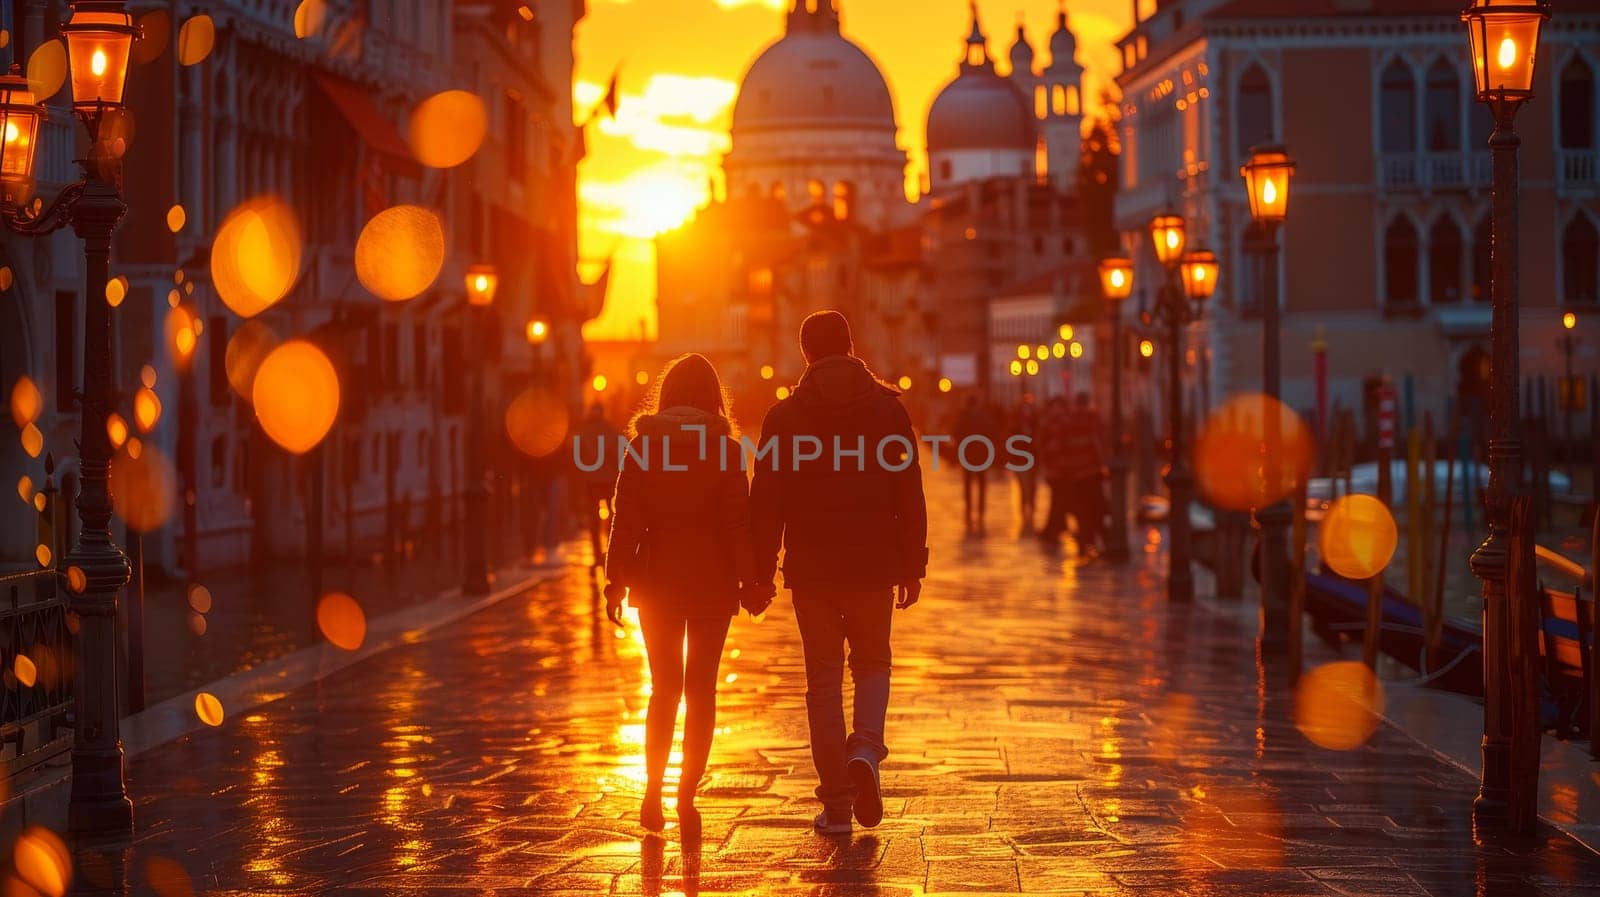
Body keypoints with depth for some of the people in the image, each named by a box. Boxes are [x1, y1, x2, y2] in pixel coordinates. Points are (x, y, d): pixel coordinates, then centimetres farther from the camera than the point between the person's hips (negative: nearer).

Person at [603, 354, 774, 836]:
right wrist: (748, 581, -4)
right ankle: (687, 795, 3)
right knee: (701, 689, 7)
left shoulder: (641, 446, -1)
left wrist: (616, 582, 2)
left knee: (664, 688, 14)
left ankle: (653, 791, 6)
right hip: (712, 581, -1)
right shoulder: (723, 450, -5)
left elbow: (625, 520, -2)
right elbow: (737, 523, -8)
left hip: (657, 580, 2)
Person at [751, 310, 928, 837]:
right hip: (873, 567, 0)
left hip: (811, 570, 0)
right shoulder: (887, 407, 0)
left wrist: (761, 572, 4)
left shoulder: (785, 415, -1)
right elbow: (909, 492, -1)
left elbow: (766, 501, -2)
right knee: (872, 663, 19)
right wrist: (913, 566, 5)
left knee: (824, 678, 8)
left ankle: (836, 805, 7)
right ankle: (867, 747, -9)